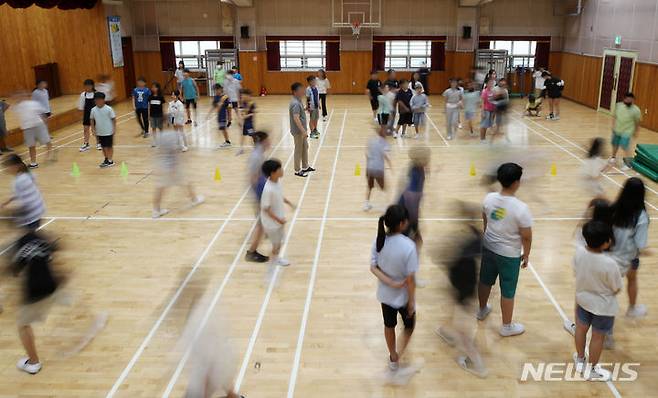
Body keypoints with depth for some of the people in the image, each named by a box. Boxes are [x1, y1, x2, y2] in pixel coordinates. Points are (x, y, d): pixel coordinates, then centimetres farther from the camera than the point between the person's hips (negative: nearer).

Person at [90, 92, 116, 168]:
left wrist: (114, 128, -12)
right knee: (103, 146, 13)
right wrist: (93, 128, 0)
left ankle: (110, 161, 14)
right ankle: (106, 160, 27)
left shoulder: (108, 109, -13)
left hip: (108, 132, -4)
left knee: (109, 146, 5)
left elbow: (113, 119, -8)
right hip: (99, 132, 4)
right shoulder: (93, 110, -2)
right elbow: (92, 120, 8)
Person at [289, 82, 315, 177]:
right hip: (298, 131, -10)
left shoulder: (298, 101, 7)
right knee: (299, 150, 2)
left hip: (301, 130, 10)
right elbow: (296, 118, -32)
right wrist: (303, 130, -35)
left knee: (305, 147, 20)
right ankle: (297, 170, 14)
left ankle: (305, 167, 34)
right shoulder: (295, 103, -24)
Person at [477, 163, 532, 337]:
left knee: (485, 281, 25)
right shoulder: (521, 208, -27)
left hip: (488, 248, 6)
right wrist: (526, 255, 0)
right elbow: (527, 237, -17)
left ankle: (482, 310, 49)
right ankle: (506, 326, 29)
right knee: (507, 291, 12)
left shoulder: (489, 198, -11)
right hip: (509, 255, -5)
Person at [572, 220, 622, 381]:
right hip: (603, 307, -5)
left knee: (581, 329, 26)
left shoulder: (579, 251, -20)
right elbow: (616, 289, -19)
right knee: (598, 337, 16)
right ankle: (591, 370, 35)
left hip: (583, 300, 5)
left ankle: (580, 360, 48)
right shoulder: (609, 264, -34)